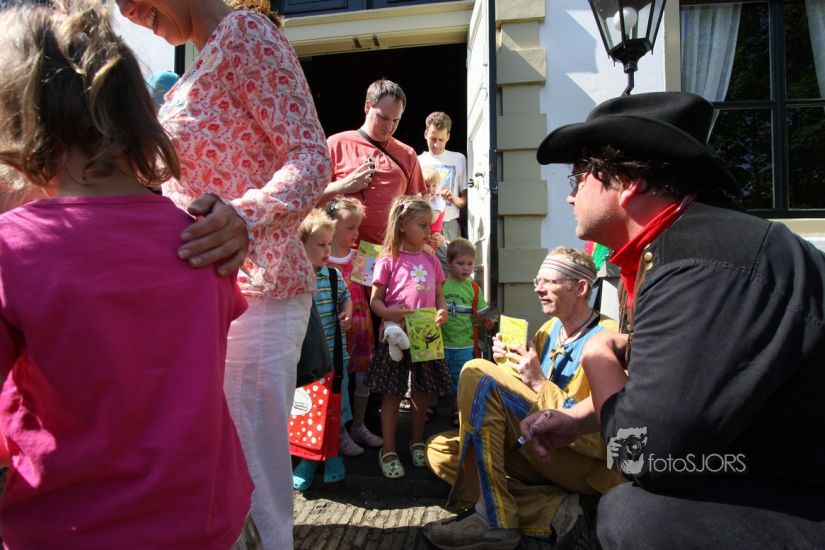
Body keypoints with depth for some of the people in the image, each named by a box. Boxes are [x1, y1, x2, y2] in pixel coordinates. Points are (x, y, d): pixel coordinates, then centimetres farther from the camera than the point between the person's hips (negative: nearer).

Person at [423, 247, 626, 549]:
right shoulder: (549, 329, 9)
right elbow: (521, 388, 13)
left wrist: (539, 383, -22)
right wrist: (507, 363, -6)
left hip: (593, 465, -9)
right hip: (541, 448, 9)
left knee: (477, 375, -22)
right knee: (440, 448, -2)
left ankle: (494, 518, -19)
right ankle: (552, 511, -11)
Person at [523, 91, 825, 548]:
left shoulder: (701, 265, -28)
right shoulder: (673, 245, 4)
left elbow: (642, 451, -27)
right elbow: (651, 387, 17)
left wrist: (598, 358, -11)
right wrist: (575, 419, 7)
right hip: (770, 483, 10)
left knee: (632, 512, -28)